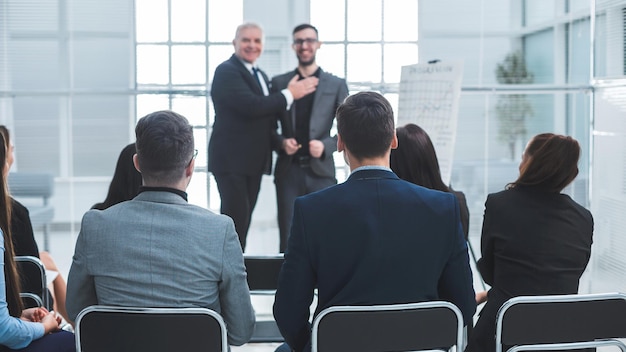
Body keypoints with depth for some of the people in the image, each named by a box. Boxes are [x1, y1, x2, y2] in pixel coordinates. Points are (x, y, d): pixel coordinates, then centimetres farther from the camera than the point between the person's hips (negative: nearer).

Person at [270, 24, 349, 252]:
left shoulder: (336, 85, 7)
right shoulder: (279, 83, 10)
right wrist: (281, 142, -8)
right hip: (289, 170, 1)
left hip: (321, 170, -1)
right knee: (288, 238, 1)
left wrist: (326, 145, -10)